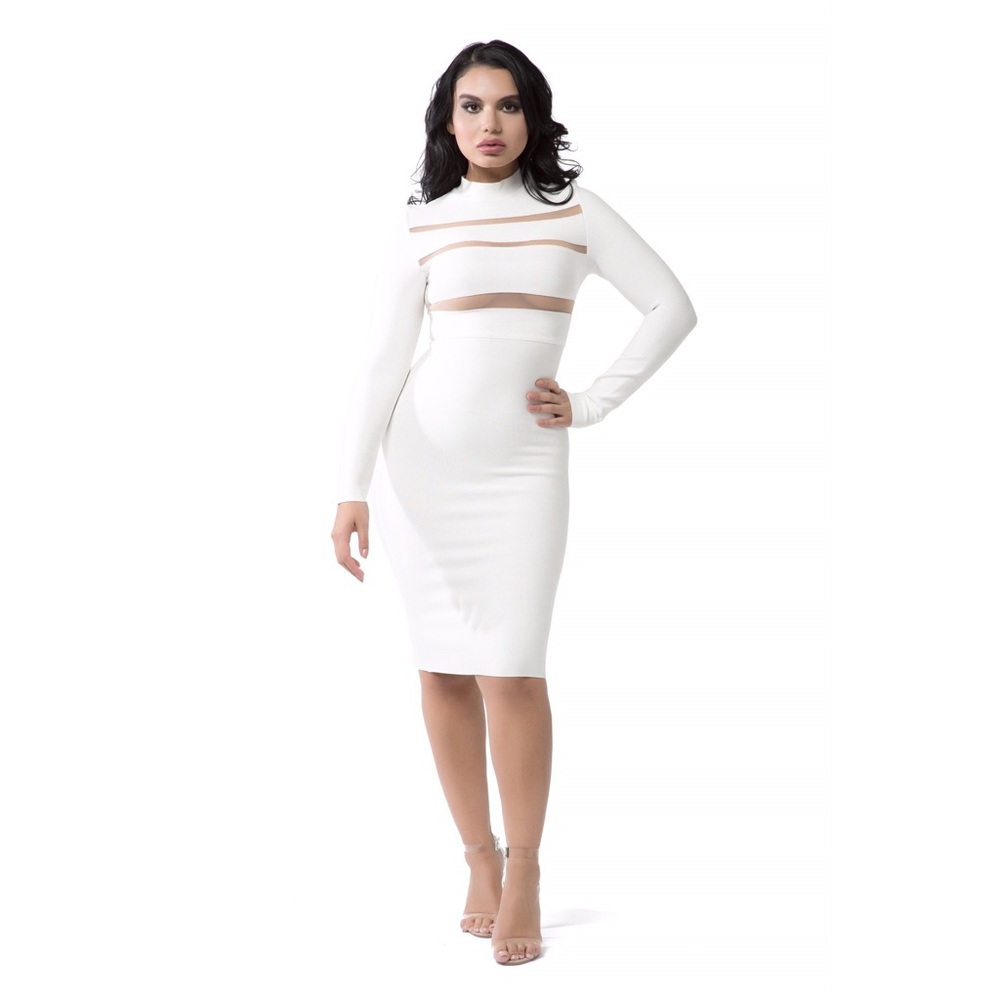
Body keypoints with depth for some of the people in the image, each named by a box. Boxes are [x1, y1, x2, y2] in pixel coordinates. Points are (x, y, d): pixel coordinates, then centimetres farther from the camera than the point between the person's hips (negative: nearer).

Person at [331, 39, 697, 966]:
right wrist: (351, 488, -10)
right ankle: (479, 857, 17)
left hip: (523, 468, -1)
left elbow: (672, 308, 6)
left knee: (511, 670, -8)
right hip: (421, 463, 1)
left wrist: (592, 405, 0)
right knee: (443, 668, 3)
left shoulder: (574, 211, 4)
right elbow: (381, 360, -2)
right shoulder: (421, 225, 4)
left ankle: (524, 873, 6)